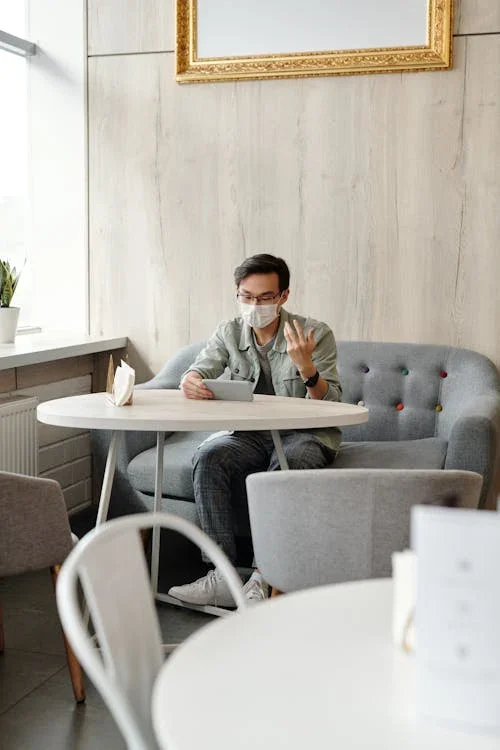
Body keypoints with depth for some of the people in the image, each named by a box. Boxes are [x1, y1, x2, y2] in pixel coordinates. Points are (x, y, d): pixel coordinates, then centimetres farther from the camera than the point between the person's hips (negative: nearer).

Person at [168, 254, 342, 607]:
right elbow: (198, 372, -2)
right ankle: (223, 575, -28)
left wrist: (306, 366, -30)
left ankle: (264, 578, -34)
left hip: (305, 435, -3)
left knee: (288, 462, -37)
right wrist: (191, 382, -28)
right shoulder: (229, 333, 5)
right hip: (250, 434, 3)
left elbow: (331, 403, -10)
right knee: (208, 457, -27)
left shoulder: (316, 333, -6)